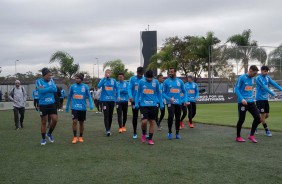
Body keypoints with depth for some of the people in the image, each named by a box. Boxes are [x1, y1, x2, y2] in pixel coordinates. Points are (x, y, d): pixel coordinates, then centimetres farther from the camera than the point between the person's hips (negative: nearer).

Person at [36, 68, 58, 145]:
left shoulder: (51, 80, 5)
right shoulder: (38, 81, -6)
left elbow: (55, 89, -12)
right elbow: (41, 91, -22)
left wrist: (45, 89, -17)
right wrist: (50, 88, -12)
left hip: (52, 104, 3)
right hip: (43, 105, -3)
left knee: (55, 120, -5)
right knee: (43, 122, 5)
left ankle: (49, 133, 22)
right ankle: (43, 139, 18)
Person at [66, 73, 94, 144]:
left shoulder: (85, 87, -2)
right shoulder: (72, 86, 1)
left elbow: (89, 96, 1)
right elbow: (69, 97, 10)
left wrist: (91, 104, -13)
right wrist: (67, 106, 15)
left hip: (83, 107, 1)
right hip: (74, 107, 0)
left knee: (81, 122, 9)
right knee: (74, 121, -12)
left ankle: (81, 137, 24)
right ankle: (75, 137, -1)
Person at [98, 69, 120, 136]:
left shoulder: (113, 81, 7)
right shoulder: (103, 80, 1)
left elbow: (117, 89, 9)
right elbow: (99, 86, -17)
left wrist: (118, 96, -5)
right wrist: (104, 77, -18)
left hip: (112, 100, 3)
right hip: (105, 100, -3)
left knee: (110, 115, 10)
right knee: (106, 115, -10)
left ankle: (109, 129, 23)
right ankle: (107, 130, -12)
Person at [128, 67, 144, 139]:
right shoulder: (132, 79, -2)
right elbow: (130, 88, -9)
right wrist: (130, 96, -27)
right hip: (135, 101, 0)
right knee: (135, 117, 8)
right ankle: (135, 133, 19)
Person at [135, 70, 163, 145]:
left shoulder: (156, 82, 2)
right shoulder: (141, 82, -1)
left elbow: (158, 93, 11)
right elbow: (138, 93, 8)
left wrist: (161, 103, 8)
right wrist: (136, 103, 4)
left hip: (153, 105, 2)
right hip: (144, 105, -1)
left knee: (152, 122, 3)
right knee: (144, 121, -11)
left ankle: (150, 139, 14)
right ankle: (144, 134, 18)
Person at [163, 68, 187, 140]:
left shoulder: (180, 81, 7)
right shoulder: (166, 81, 0)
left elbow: (184, 92, 14)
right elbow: (163, 92, 2)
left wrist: (185, 100, 0)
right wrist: (169, 98, -15)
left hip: (178, 103, 3)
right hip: (170, 103, -3)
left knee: (178, 118, 9)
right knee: (171, 116, -21)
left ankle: (177, 133, 24)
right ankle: (169, 132, -3)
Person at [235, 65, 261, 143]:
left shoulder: (252, 79, 12)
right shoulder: (241, 78, -9)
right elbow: (236, 89, -11)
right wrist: (242, 99, -21)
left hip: (251, 102, 6)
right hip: (242, 102, -6)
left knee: (257, 117, -4)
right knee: (241, 119, 0)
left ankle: (251, 135, 8)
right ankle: (238, 137, 17)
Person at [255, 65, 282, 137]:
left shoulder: (268, 77, 8)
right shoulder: (258, 78, -12)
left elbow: (273, 83, -7)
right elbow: (264, 87, -24)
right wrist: (272, 93, -33)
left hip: (266, 99, 7)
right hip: (260, 98, -7)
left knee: (266, 115, 10)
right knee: (263, 114, -6)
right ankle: (267, 130, 4)